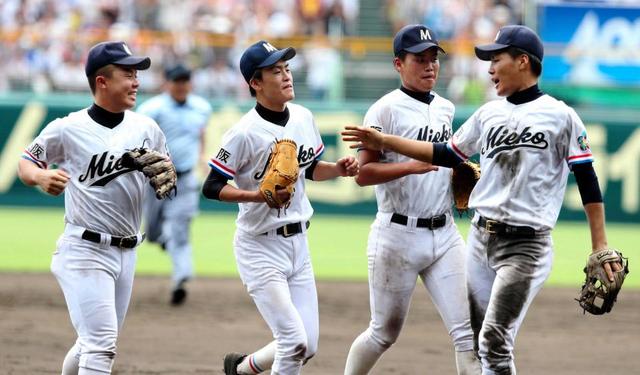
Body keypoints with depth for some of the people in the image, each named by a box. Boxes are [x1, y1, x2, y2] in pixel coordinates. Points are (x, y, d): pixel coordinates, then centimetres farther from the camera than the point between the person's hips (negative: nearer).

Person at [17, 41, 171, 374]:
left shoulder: (146, 129, 5)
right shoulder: (67, 129, -8)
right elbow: (26, 164, 3)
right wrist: (41, 176, -20)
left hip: (127, 253, 6)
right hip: (84, 250, -6)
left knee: (96, 344, 16)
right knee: (101, 343, -16)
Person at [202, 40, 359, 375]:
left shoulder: (303, 118, 3)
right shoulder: (245, 133, -17)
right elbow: (211, 187, -16)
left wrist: (338, 169, -1)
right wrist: (258, 195, -27)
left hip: (298, 243, 7)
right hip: (260, 247, -7)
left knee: (307, 346, 8)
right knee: (294, 340, -12)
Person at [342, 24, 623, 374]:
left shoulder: (560, 116, -5)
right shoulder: (489, 113, 11)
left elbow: (587, 181, -4)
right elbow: (447, 155, 19)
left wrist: (600, 246, -8)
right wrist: (384, 142, 13)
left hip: (527, 244, -7)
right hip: (480, 239, 7)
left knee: (494, 340, -16)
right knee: (471, 341, 9)